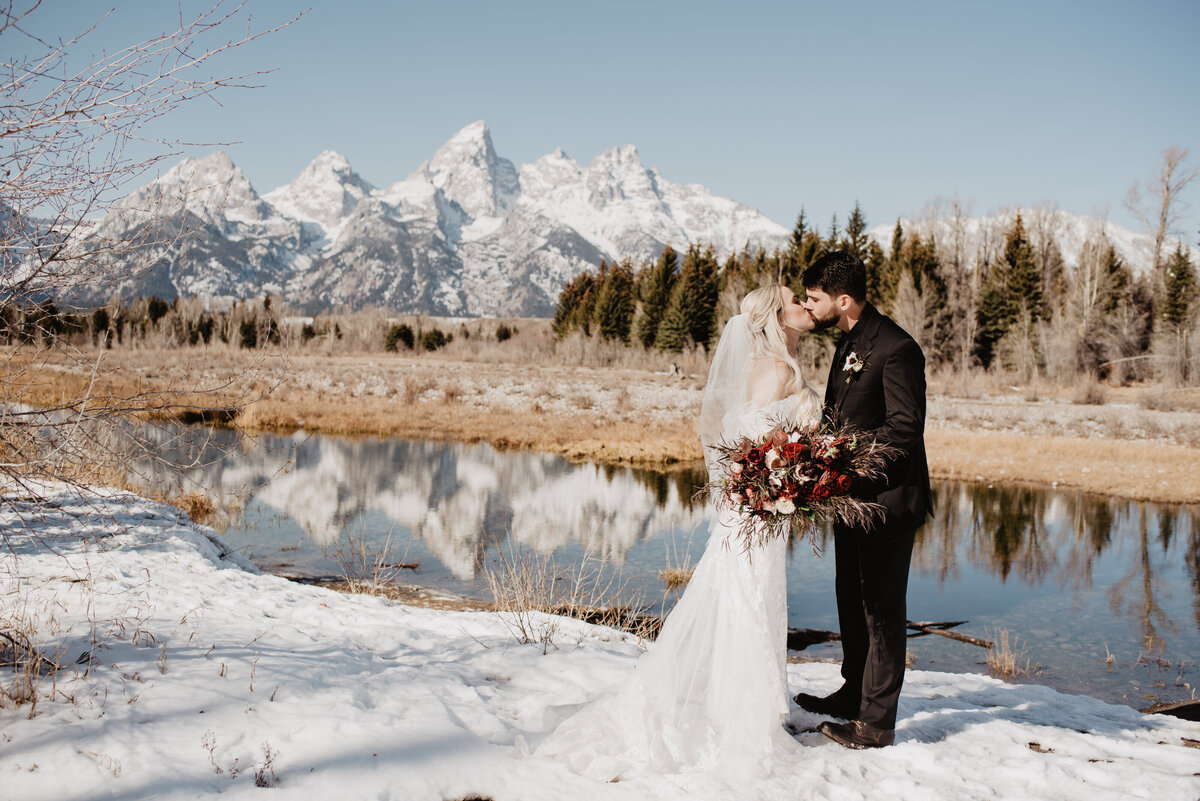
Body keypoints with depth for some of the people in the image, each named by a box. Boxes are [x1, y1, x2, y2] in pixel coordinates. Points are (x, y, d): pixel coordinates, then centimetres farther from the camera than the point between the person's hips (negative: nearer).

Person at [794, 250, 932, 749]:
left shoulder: (896, 350, -19)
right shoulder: (849, 342, 11)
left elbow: (904, 430, -22)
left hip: (887, 497, -10)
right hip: (852, 494, 10)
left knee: (882, 607, -1)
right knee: (851, 597, 19)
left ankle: (877, 722, 8)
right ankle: (853, 694, 35)